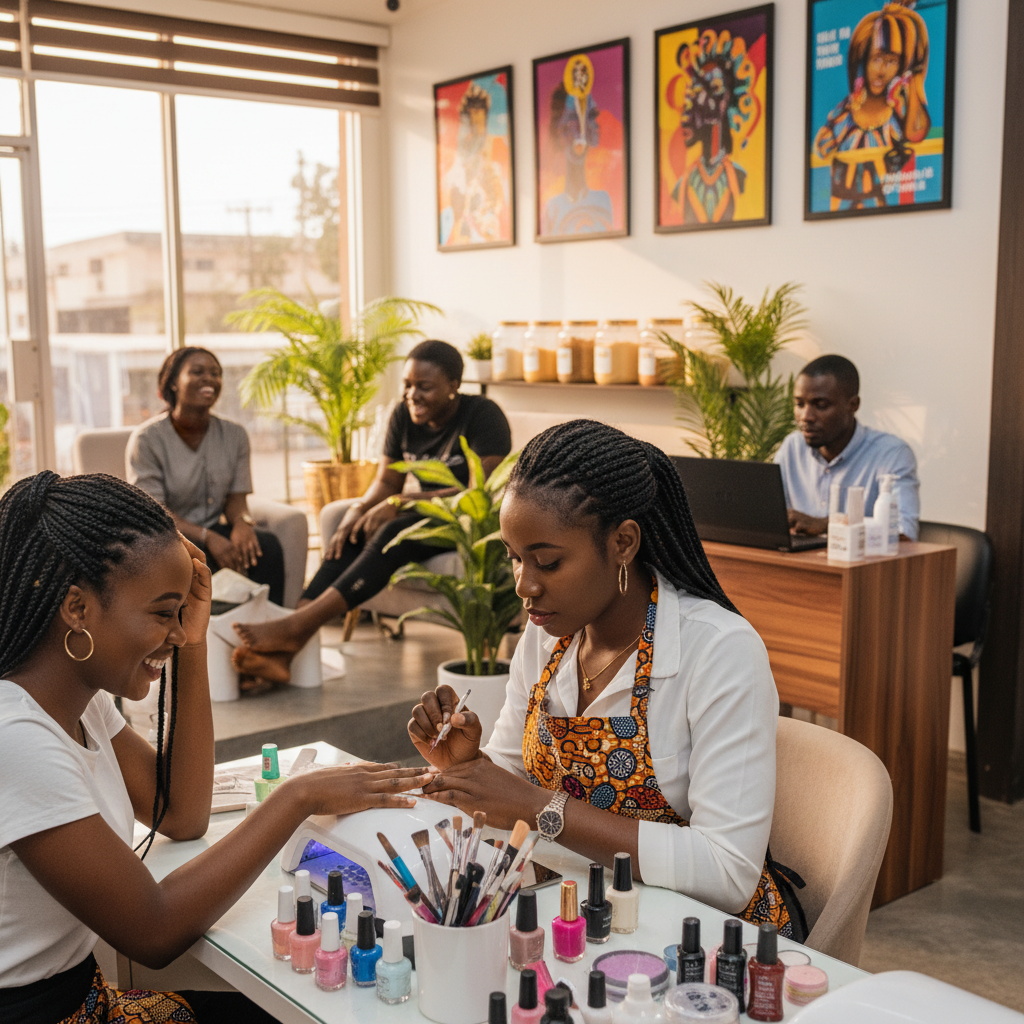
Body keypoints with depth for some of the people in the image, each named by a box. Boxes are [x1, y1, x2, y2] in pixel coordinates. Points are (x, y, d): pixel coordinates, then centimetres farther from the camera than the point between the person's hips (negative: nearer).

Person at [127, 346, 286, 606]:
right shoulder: (147, 438, -9)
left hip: (213, 533, 4)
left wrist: (242, 522, -22)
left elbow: (235, 498, 4)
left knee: (267, 544, -24)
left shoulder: (234, 435, 5)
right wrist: (207, 538, -28)